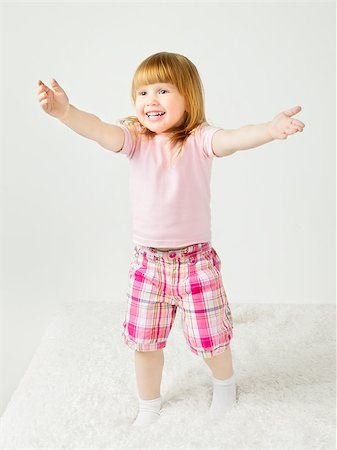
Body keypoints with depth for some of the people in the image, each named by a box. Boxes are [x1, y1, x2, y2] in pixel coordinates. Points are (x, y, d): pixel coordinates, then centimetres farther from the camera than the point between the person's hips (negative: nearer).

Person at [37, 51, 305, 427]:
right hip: (147, 260, 3)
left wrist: (271, 129, -52)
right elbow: (102, 132, -23)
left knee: (210, 337, 14)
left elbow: (232, 139, -31)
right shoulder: (136, 140, -5)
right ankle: (149, 405, 42)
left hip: (195, 259, -2)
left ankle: (224, 383, 49)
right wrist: (66, 112, -43)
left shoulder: (199, 140, -12)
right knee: (143, 340, 14)